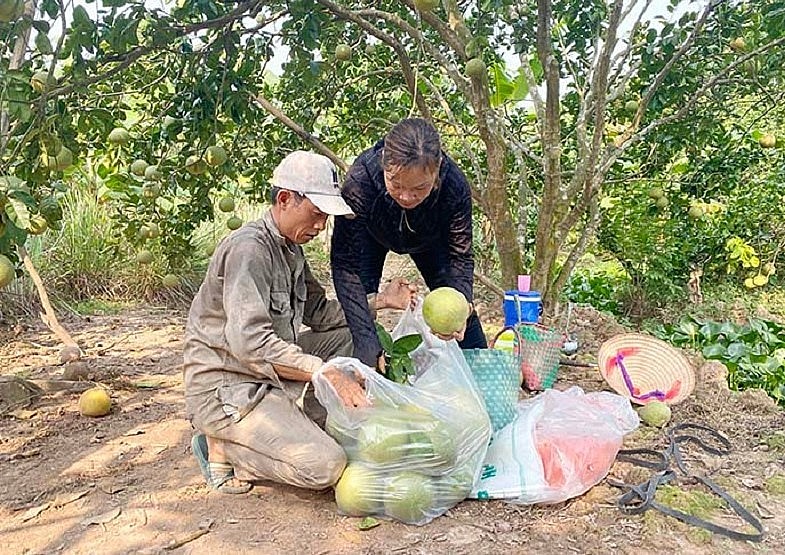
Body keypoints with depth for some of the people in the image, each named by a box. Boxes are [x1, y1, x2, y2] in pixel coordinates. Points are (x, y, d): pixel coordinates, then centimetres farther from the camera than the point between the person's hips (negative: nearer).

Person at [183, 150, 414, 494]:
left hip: (271, 374, 10)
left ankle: (295, 424, 2)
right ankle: (223, 446, -3)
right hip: (225, 387, -10)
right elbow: (249, 342, -31)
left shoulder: (290, 249, 11)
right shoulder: (248, 248, -20)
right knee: (325, 466, -23)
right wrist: (325, 372, -35)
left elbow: (318, 310, 14)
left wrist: (380, 301, 3)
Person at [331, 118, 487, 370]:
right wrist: (371, 349, -47)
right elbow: (347, 268, -40)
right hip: (372, 235, -1)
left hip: (430, 239, 1)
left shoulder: (455, 186, -38)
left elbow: (460, 258, -26)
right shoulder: (358, 183, -43)